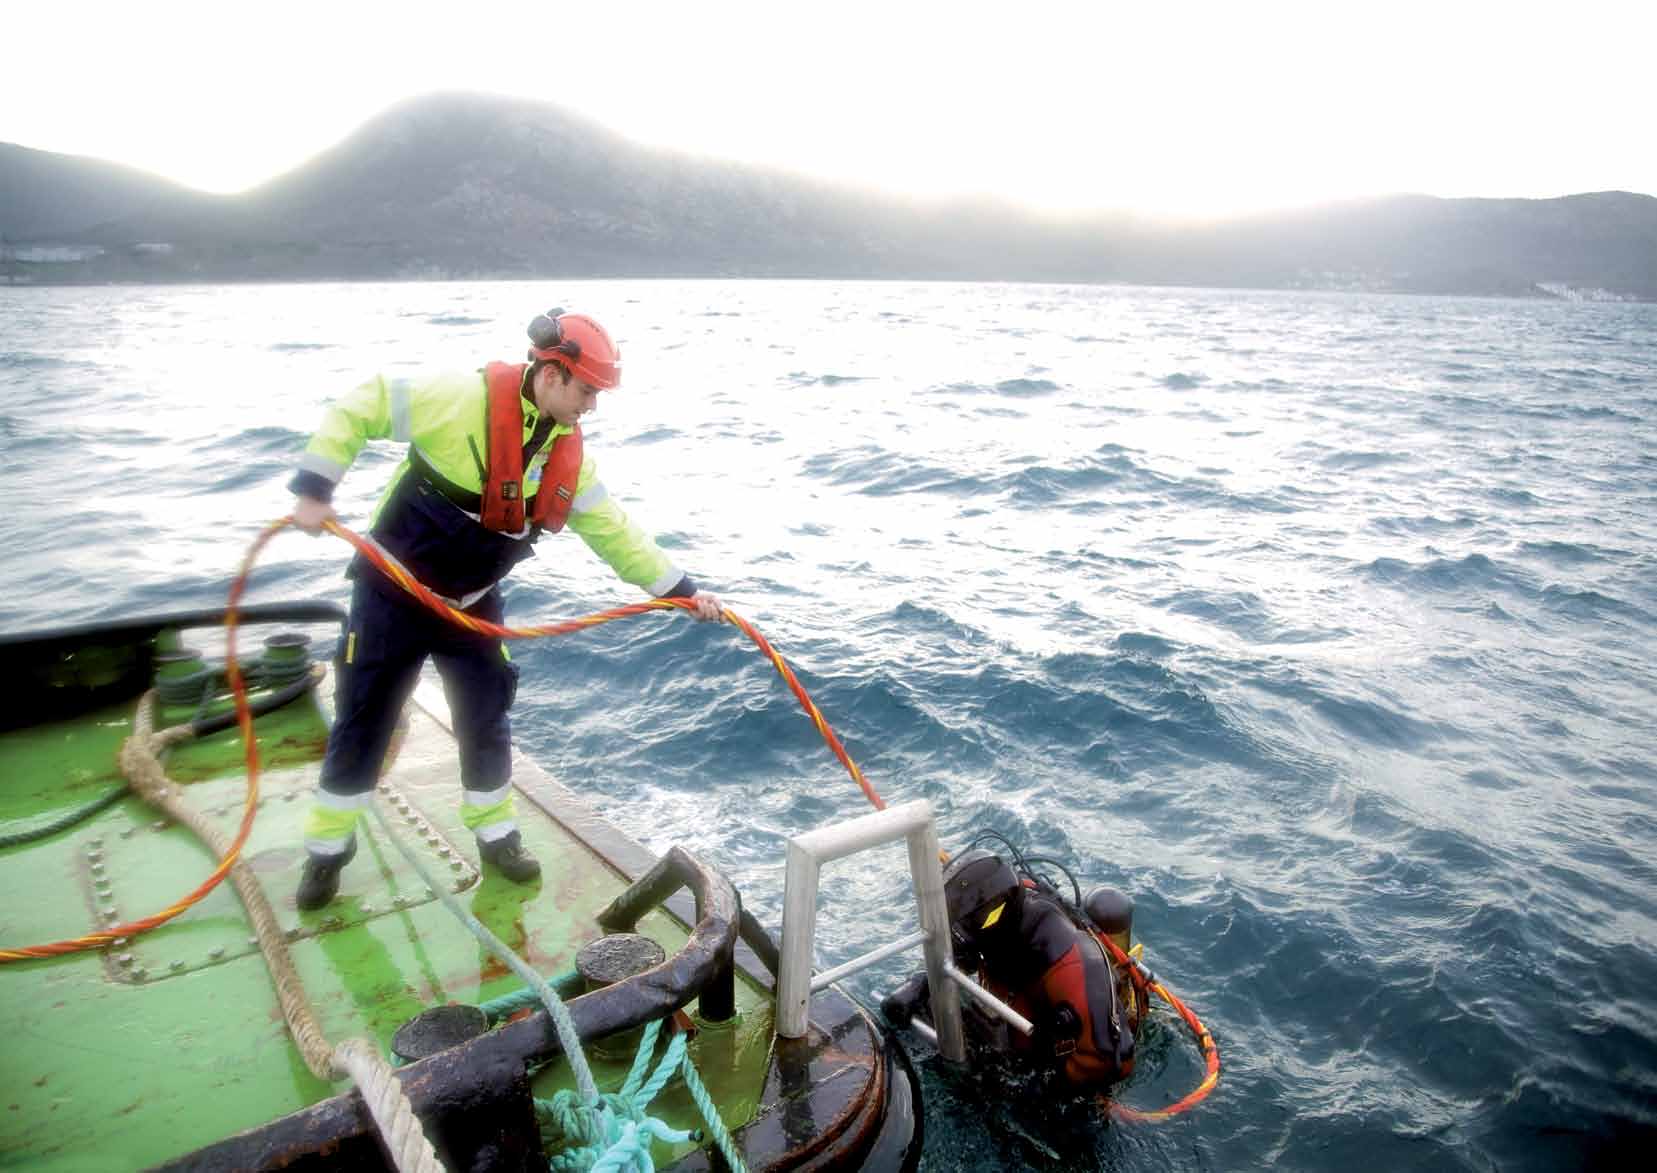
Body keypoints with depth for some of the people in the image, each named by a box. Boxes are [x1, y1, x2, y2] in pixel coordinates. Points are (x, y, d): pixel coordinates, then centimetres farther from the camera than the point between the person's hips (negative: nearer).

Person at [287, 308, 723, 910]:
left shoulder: (568, 454, -4)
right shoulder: (461, 398, -23)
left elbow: (615, 533, 1)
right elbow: (357, 409, -16)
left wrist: (682, 589, -3)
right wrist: (313, 490, -22)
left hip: (472, 604, 5)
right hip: (393, 594, -4)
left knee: (487, 723, 9)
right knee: (362, 724, 7)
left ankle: (496, 835, 29)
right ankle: (327, 849, 26)